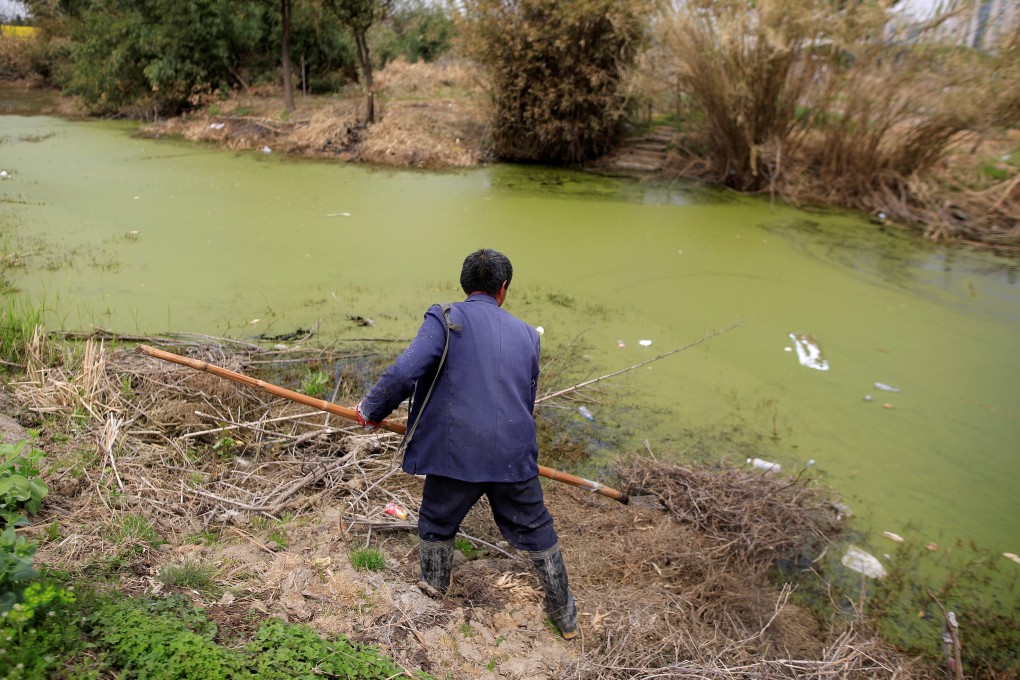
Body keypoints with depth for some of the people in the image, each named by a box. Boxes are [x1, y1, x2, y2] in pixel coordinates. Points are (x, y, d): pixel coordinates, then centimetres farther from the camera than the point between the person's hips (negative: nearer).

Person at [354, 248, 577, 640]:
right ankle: (565, 615, 34)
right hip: (514, 457, 3)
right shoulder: (526, 335, 11)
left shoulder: (446, 319, -5)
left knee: (436, 527, 22)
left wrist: (372, 410, 0)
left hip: (455, 456, -3)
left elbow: (404, 372, -16)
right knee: (537, 532, 21)